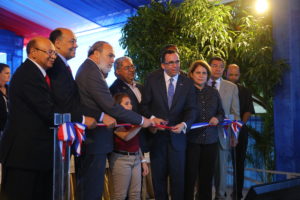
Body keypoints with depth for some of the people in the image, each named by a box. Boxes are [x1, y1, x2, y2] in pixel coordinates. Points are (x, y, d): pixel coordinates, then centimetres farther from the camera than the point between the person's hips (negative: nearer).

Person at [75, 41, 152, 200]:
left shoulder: (87, 69, 16)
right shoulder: (92, 72, -17)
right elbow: (111, 107, -22)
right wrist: (141, 120, -14)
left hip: (89, 139, 11)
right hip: (95, 140, -11)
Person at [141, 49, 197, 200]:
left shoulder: (187, 83, -1)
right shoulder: (152, 80, -3)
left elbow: (191, 109, -4)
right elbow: (144, 105, -2)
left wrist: (184, 124, -23)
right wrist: (152, 118, -21)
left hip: (177, 134, 0)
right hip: (156, 134, 0)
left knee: (178, 175, 7)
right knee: (158, 175, 13)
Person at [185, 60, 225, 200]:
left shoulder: (213, 92, 11)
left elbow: (221, 112, 17)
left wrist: (217, 118, -4)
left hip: (210, 140, 4)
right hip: (191, 139, -4)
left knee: (207, 176, 11)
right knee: (190, 176, 0)